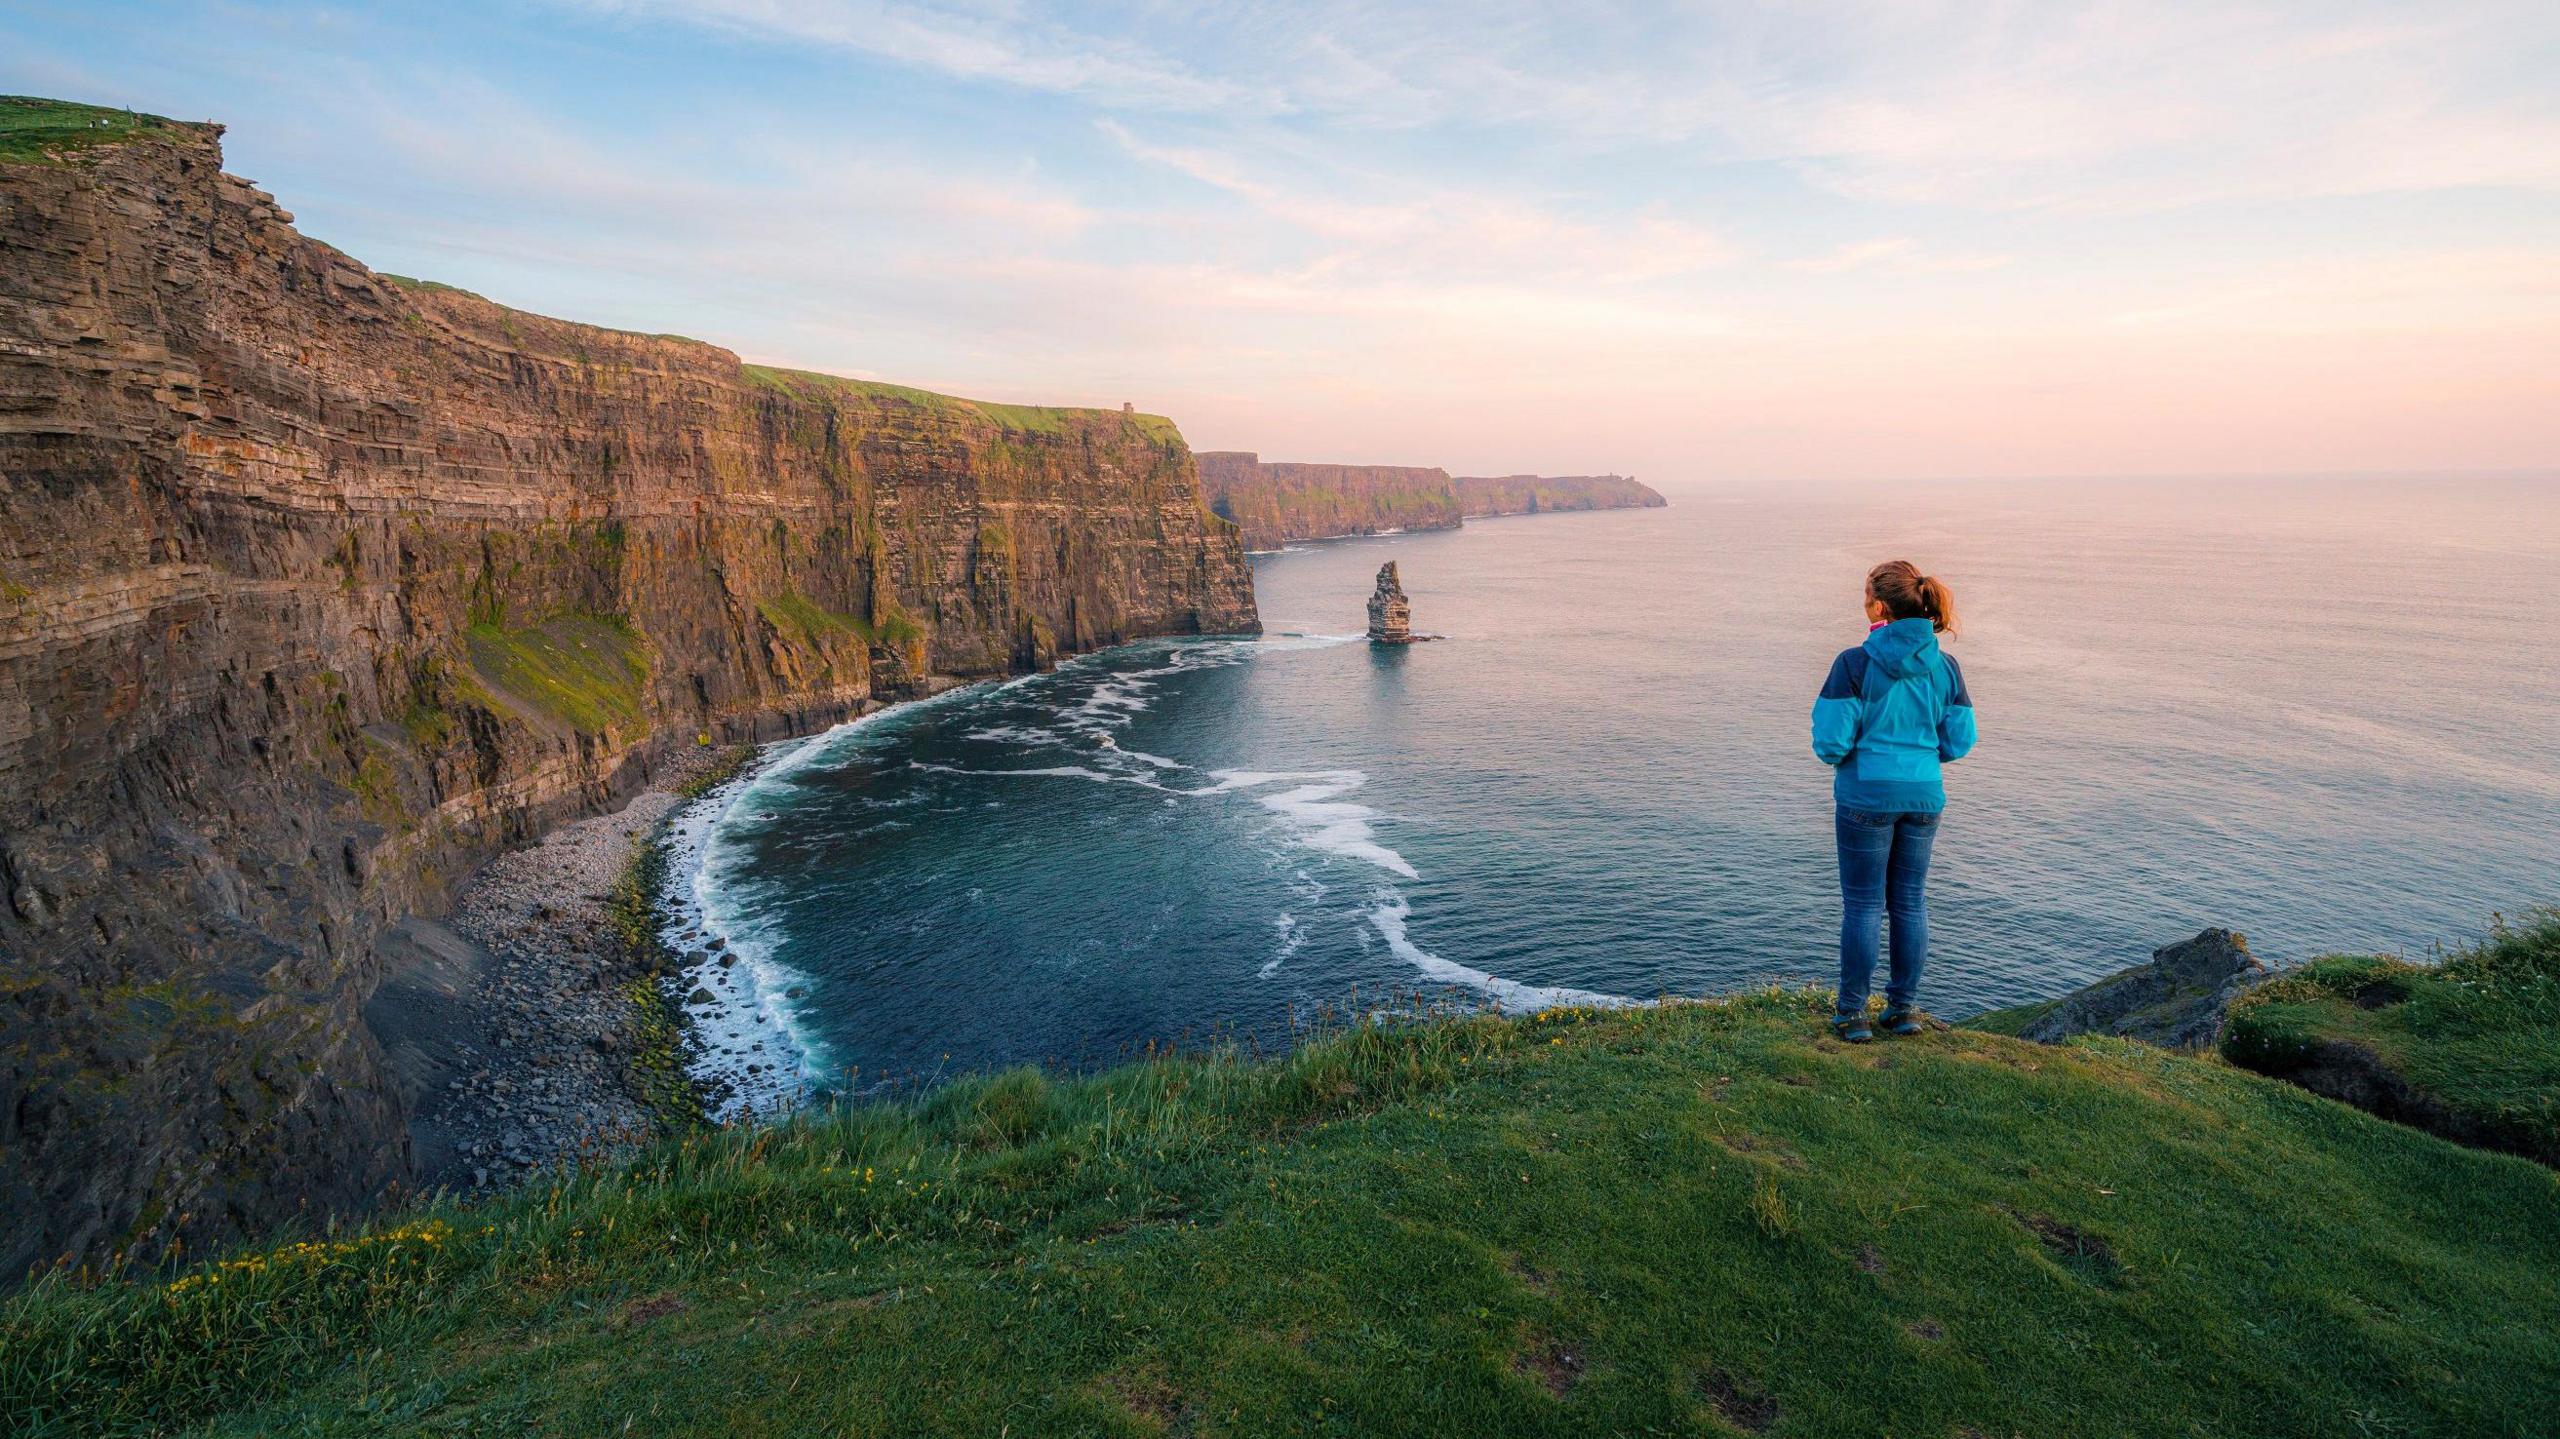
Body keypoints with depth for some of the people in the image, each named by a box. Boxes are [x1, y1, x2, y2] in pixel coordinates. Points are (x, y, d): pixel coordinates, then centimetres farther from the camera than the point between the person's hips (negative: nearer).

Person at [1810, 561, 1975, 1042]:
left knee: (1862, 904, 5)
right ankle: (1904, 1008, 24)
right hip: (1924, 795, 4)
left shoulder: (1855, 664, -15)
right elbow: (1959, 741, 3)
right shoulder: (1944, 666, 0)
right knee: (1911, 902, 15)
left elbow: (1831, 741, -16)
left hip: (1867, 795, -4)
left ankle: (1852, 1014, 12)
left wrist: (1839, 756, 6)